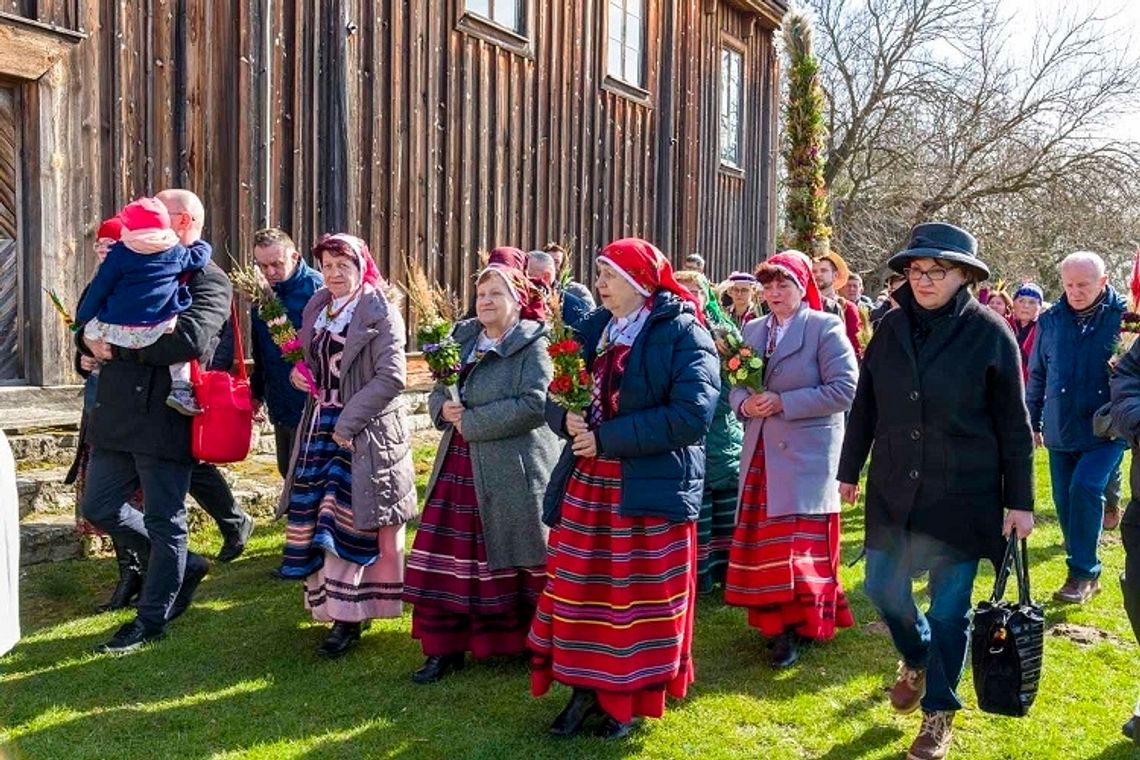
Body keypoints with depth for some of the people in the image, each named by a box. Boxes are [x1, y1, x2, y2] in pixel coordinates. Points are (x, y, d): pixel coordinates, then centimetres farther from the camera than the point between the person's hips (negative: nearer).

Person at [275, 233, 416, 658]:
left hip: (364, 432, -6)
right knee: (313, 516, 4)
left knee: (348, 520, -6)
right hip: (320, 427, 6)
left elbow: (391, 378, -16)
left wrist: (347, 423, -19)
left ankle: (346, 617, 3)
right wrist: (296, 373, 5)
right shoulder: (316, 308, 12)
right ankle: (335, 606, 18)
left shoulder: (380, 313, -9)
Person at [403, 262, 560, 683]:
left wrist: (471, 421, -16)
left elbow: (534, 405, -20)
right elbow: (438, 394, 17)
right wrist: (444, 408, -7)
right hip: (460, 467, 6)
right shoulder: (464, 340, 13)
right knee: (451, 558, 5)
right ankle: (447, 647, 16)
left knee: (518, 560, 3)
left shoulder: (532, 345, -7)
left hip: (512, 471, -6)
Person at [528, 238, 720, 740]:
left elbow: (692, 414, -21)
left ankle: (632, 698, 23)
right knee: (582, 587, 10)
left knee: (642, 594, 7)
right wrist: (567, 418, -13)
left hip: (651, 488, -5)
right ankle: (586, 688, 25)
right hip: (586, 484, 6)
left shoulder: (683, 333, -10)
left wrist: (607, 438, -20)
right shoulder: (592, 329, 9)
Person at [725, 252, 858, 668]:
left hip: (805, 455, -6)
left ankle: (796, 628, 7)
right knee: (763, 542, 10)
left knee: (801, 545, -3)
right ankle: (773, 619, 24)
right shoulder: (753, 330, 11)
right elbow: (735, 384, 16)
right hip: (761, 454, 6)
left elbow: (844, 389, -14)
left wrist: (783, 403, -17)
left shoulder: (825, 327, -7)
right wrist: (744, 403, -8)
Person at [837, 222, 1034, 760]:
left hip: (962, 494, -4)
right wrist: (849, 470, 11)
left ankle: (939, 714, 23)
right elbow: (865, 406, 8)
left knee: (949, 608, 4)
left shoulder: (989, 333, -9)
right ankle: (917, 658, 41)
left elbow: (1014, 426, -5)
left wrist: (1019, 502, -5)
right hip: (893, 490, 4)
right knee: (882, 587, 9)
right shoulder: (892, 327, 1)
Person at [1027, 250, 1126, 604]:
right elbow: (1037, 374, 14)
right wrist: (1033, 421, 15)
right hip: (1061, 431, 4)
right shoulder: (1051, 320, 4)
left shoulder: (1124, 316, -6)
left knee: (1085, 488, -20)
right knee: (1066, 503, 8)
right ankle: (1085, 574, 24)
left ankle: (1083, 573, -8)